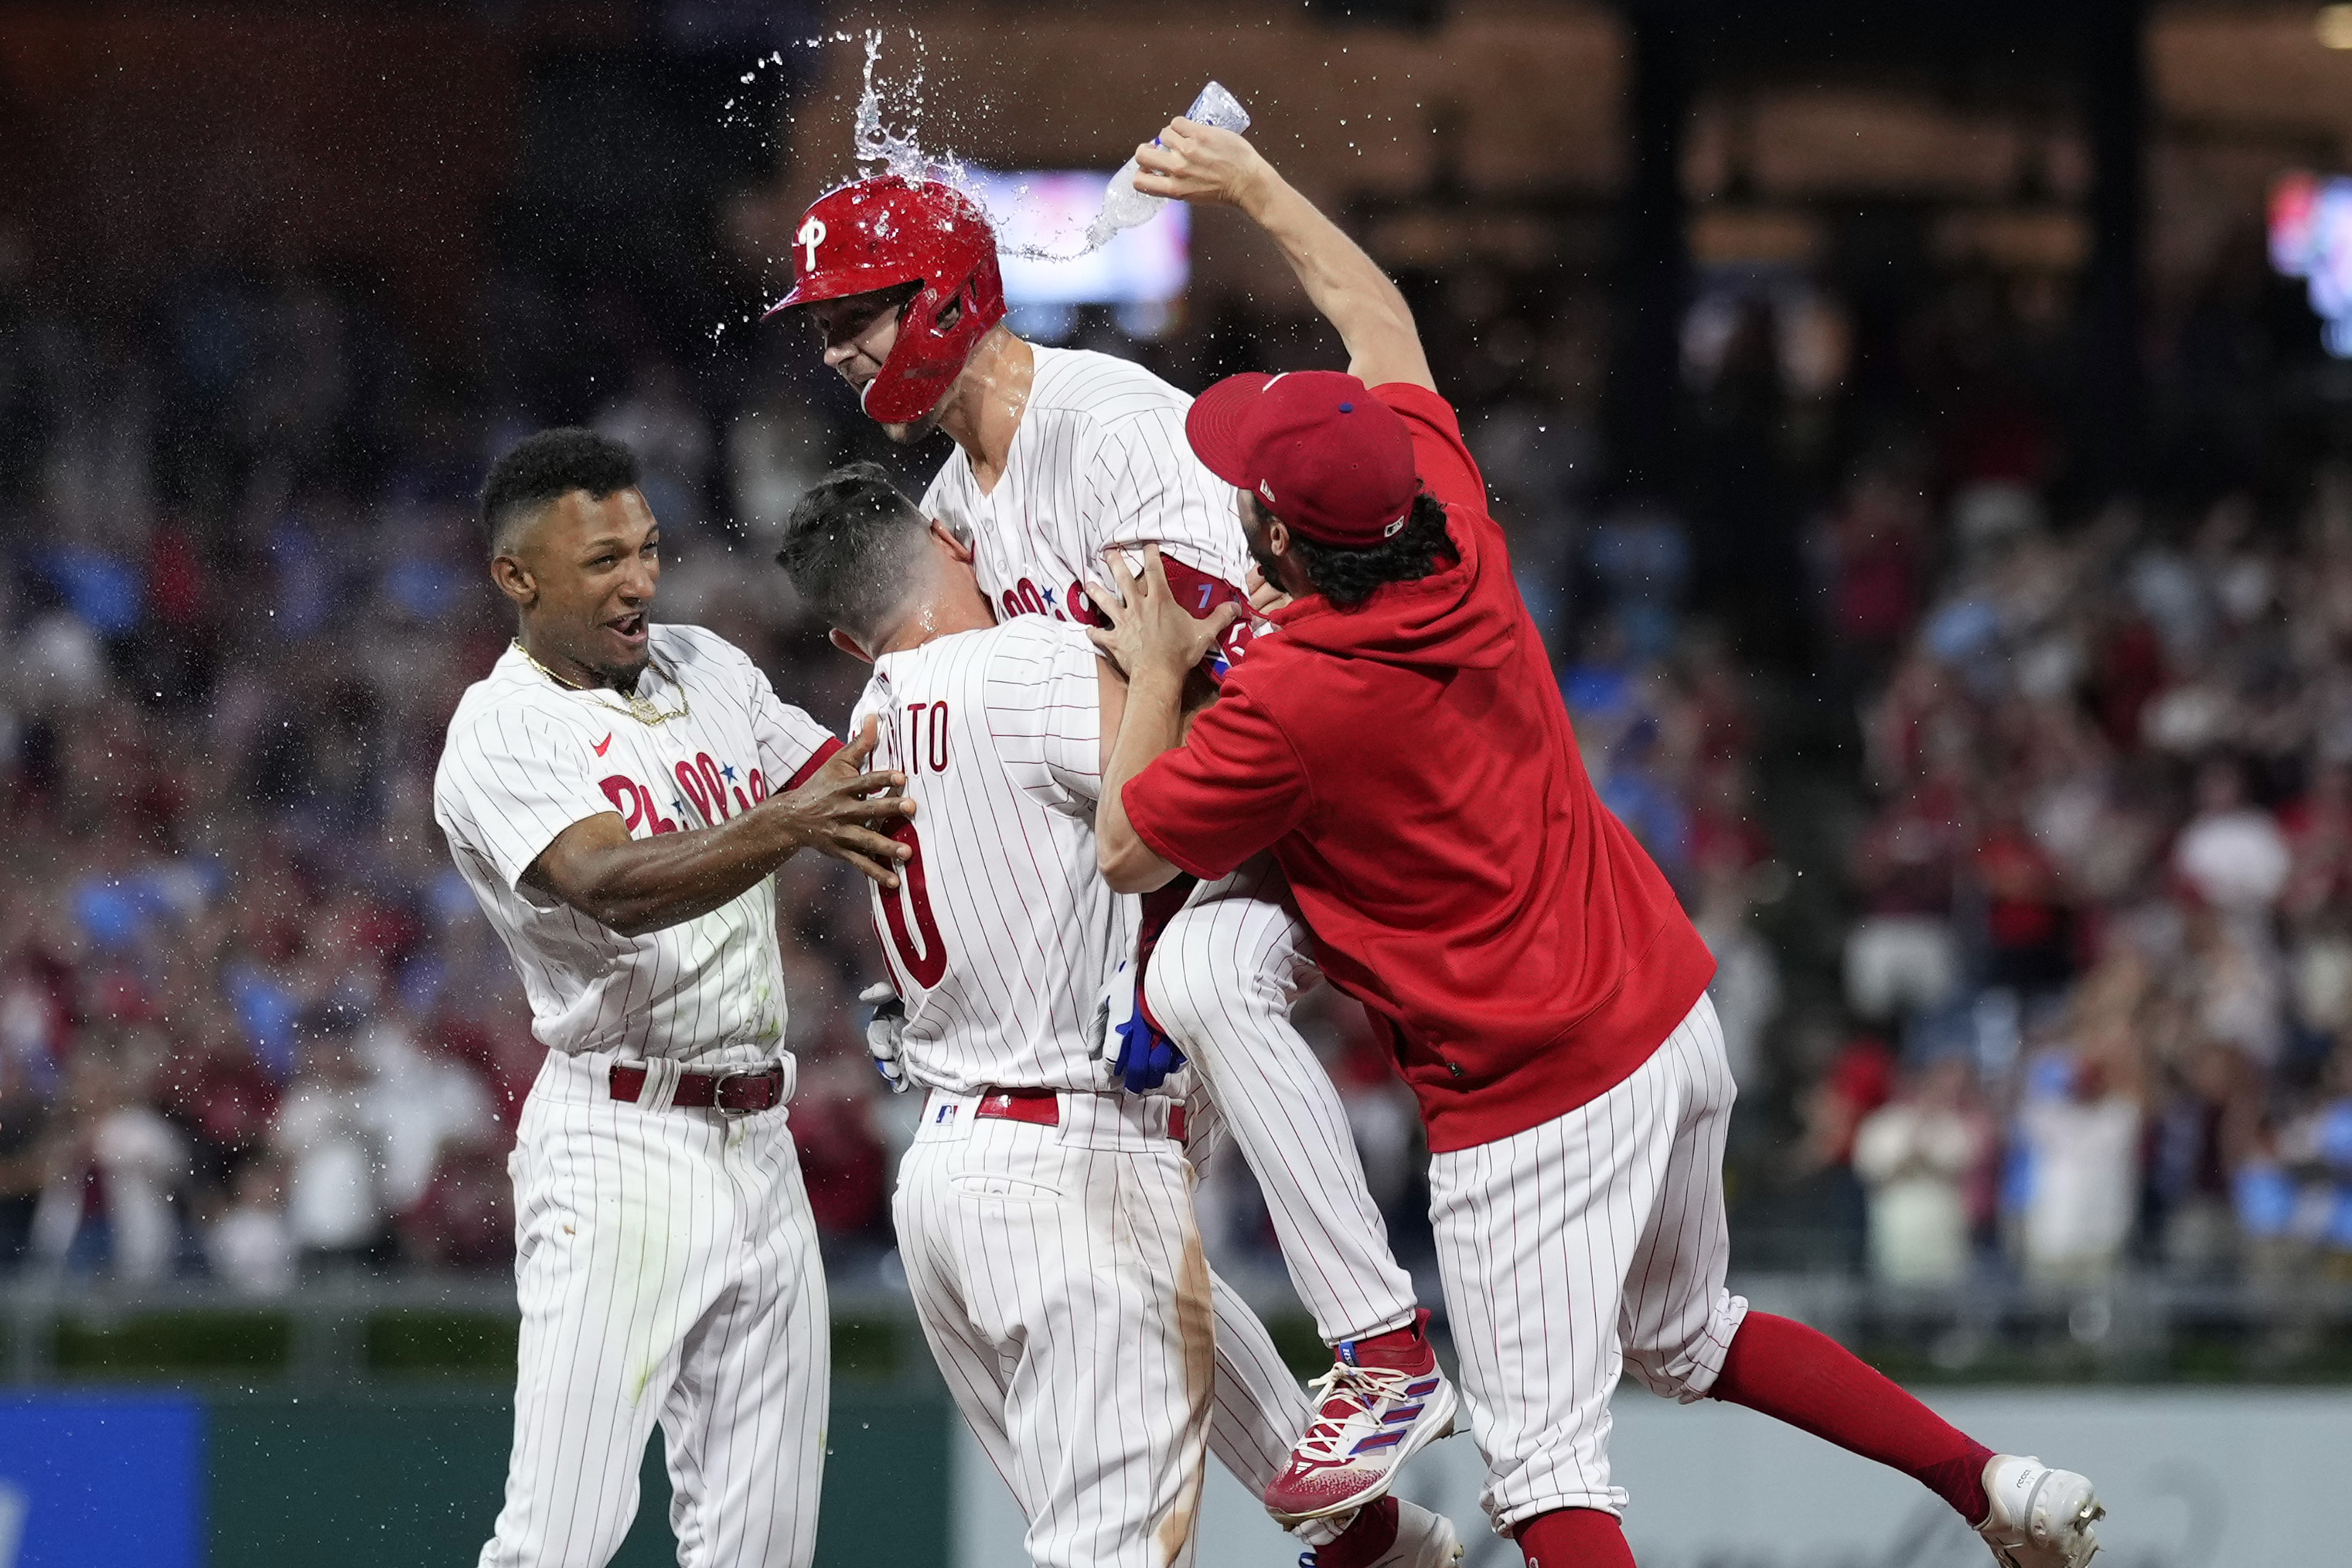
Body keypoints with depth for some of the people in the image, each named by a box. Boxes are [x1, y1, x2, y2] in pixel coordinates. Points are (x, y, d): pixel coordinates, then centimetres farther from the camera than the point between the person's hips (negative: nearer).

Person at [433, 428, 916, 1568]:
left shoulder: (709, 670, 13)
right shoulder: (499, 736, -9)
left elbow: (857, 799, 14)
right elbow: (611, 886, -26)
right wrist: (785, 826, -41)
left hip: (757, 1143, 7)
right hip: (618, 1144, -7)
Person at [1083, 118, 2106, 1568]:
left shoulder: (1289, 701, -22)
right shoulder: (1461, 549, -2)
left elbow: (1128, 852, -6)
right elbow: (1386, 329, 17)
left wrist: (1156, 675, 6)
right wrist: (1254, 185, 24)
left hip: (1534, 1100, -8)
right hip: (1677, 1023, 8)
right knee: (1682, 1337, 30)